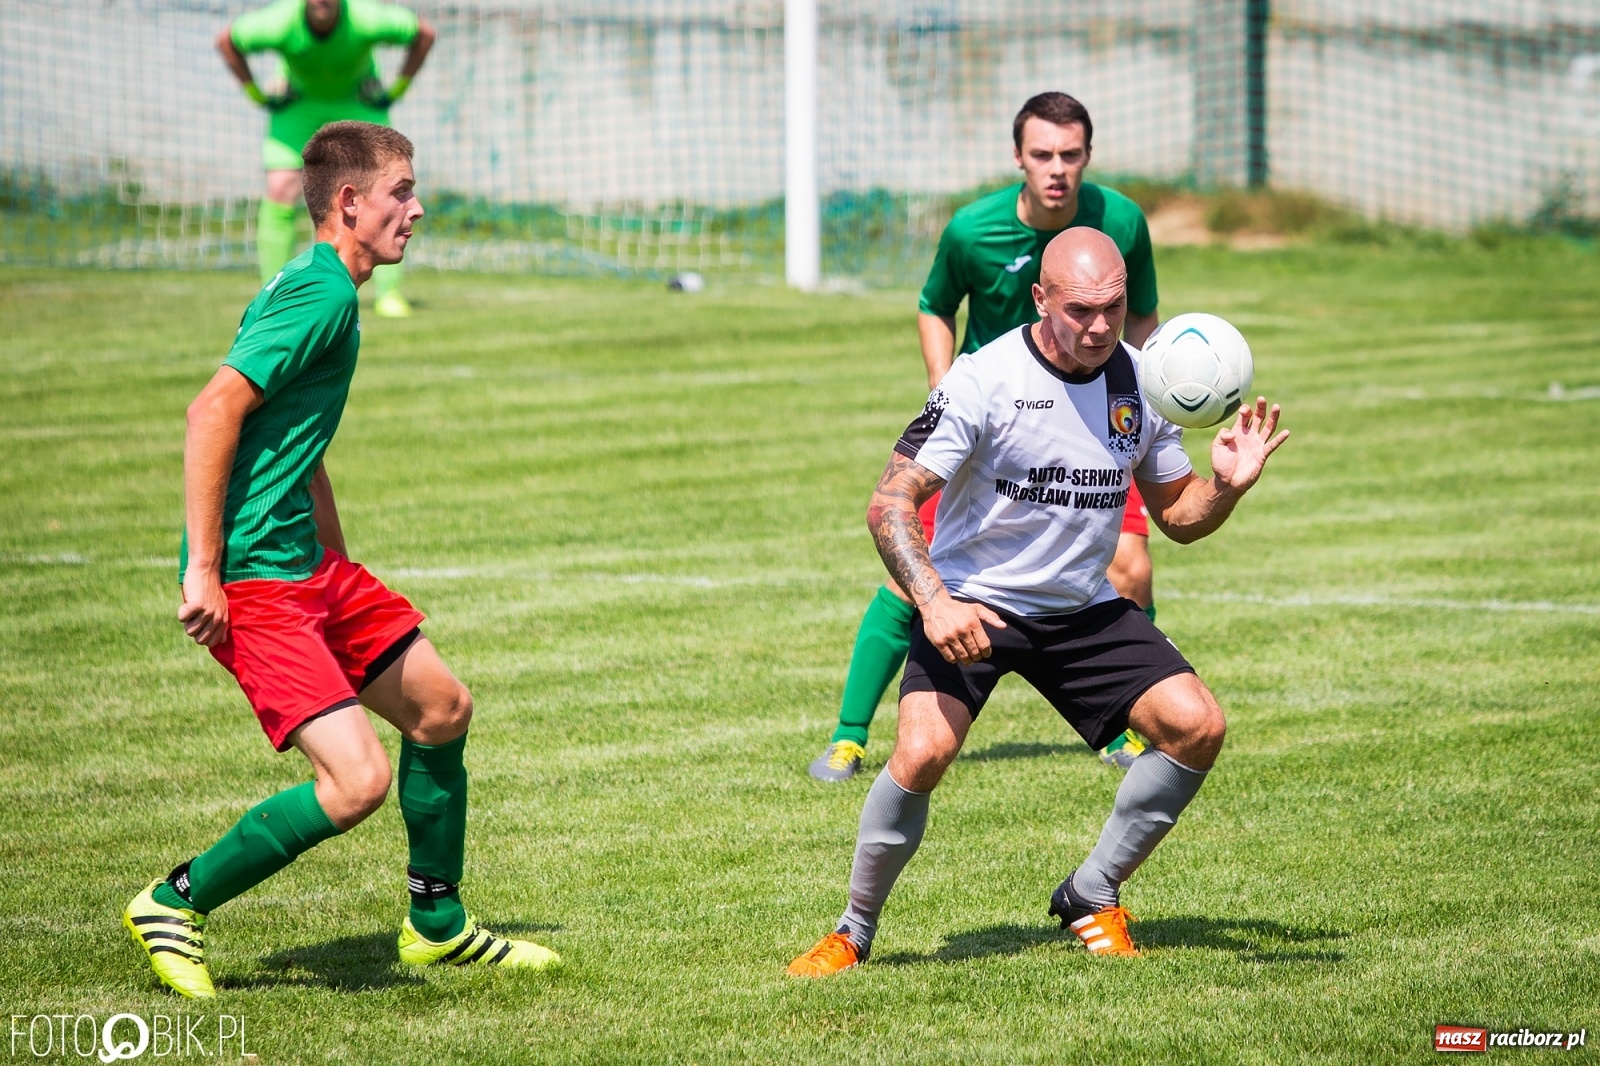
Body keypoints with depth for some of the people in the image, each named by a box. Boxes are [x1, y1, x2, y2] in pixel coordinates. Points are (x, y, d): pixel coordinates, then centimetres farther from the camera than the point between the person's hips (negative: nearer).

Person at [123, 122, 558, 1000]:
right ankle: (175, 906, -1)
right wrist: (204, 571, -25)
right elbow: (213, 411, -25)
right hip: (251, 580, -11)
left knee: (441, 706, 17)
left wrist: (340, 565, 29)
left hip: (306, 563, 11)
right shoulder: (320, 293, -16)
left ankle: (437, 924, 31)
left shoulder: (323, 290, 17)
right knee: (358, 779, -18)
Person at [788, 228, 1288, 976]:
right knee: (923, 752, -27)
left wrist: (1227, 486, -12)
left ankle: (1091, 899, 8)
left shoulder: (1139, 384, -1)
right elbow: (891, 503, -20)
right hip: (970, 605, -5)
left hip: (1084, 607, 5)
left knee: (1197, 726, -10)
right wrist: (933, 603, -34)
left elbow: (1177, 515, 10)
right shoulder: (984, 381, -17)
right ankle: (853, 933, -5)